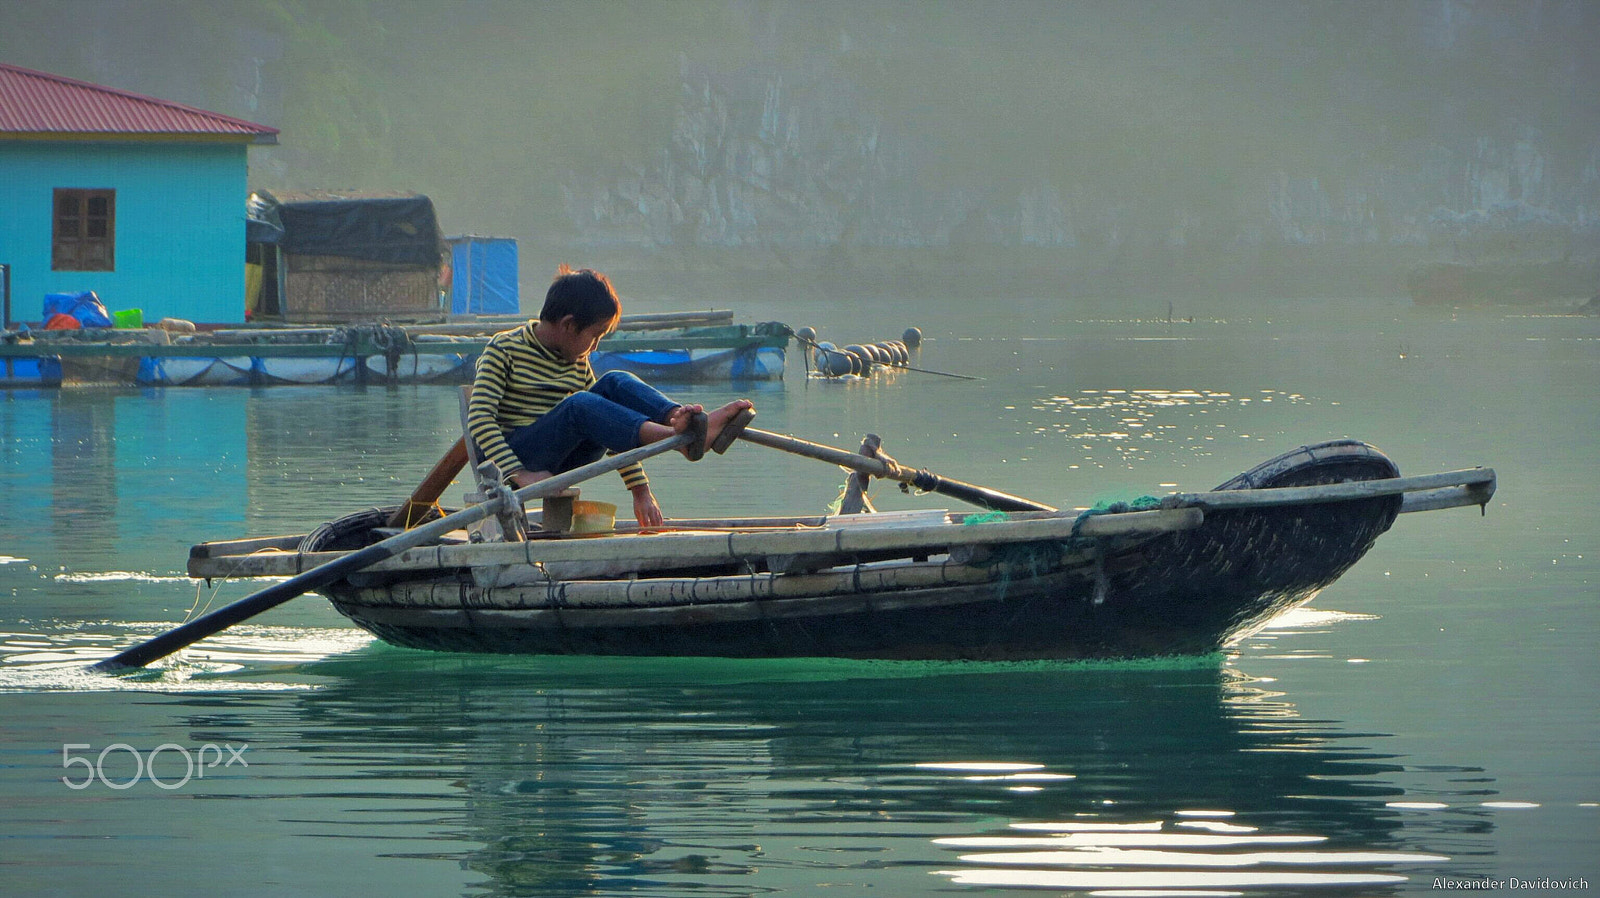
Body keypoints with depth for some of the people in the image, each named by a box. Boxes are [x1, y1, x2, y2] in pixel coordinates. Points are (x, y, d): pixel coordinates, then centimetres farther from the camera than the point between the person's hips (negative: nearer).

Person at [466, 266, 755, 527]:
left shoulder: (578, 365, 16)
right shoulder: (504, 349, -3)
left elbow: (614, 430, 19)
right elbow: (479, 419, -14)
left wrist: (640, 489, 9)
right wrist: (519, 474, -26)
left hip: (562, 463, 6)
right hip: (515, 458, -6)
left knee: (616, 384, -13)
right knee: (579, 404, -32)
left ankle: (690, 423, -39)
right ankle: (679, 437, -51)